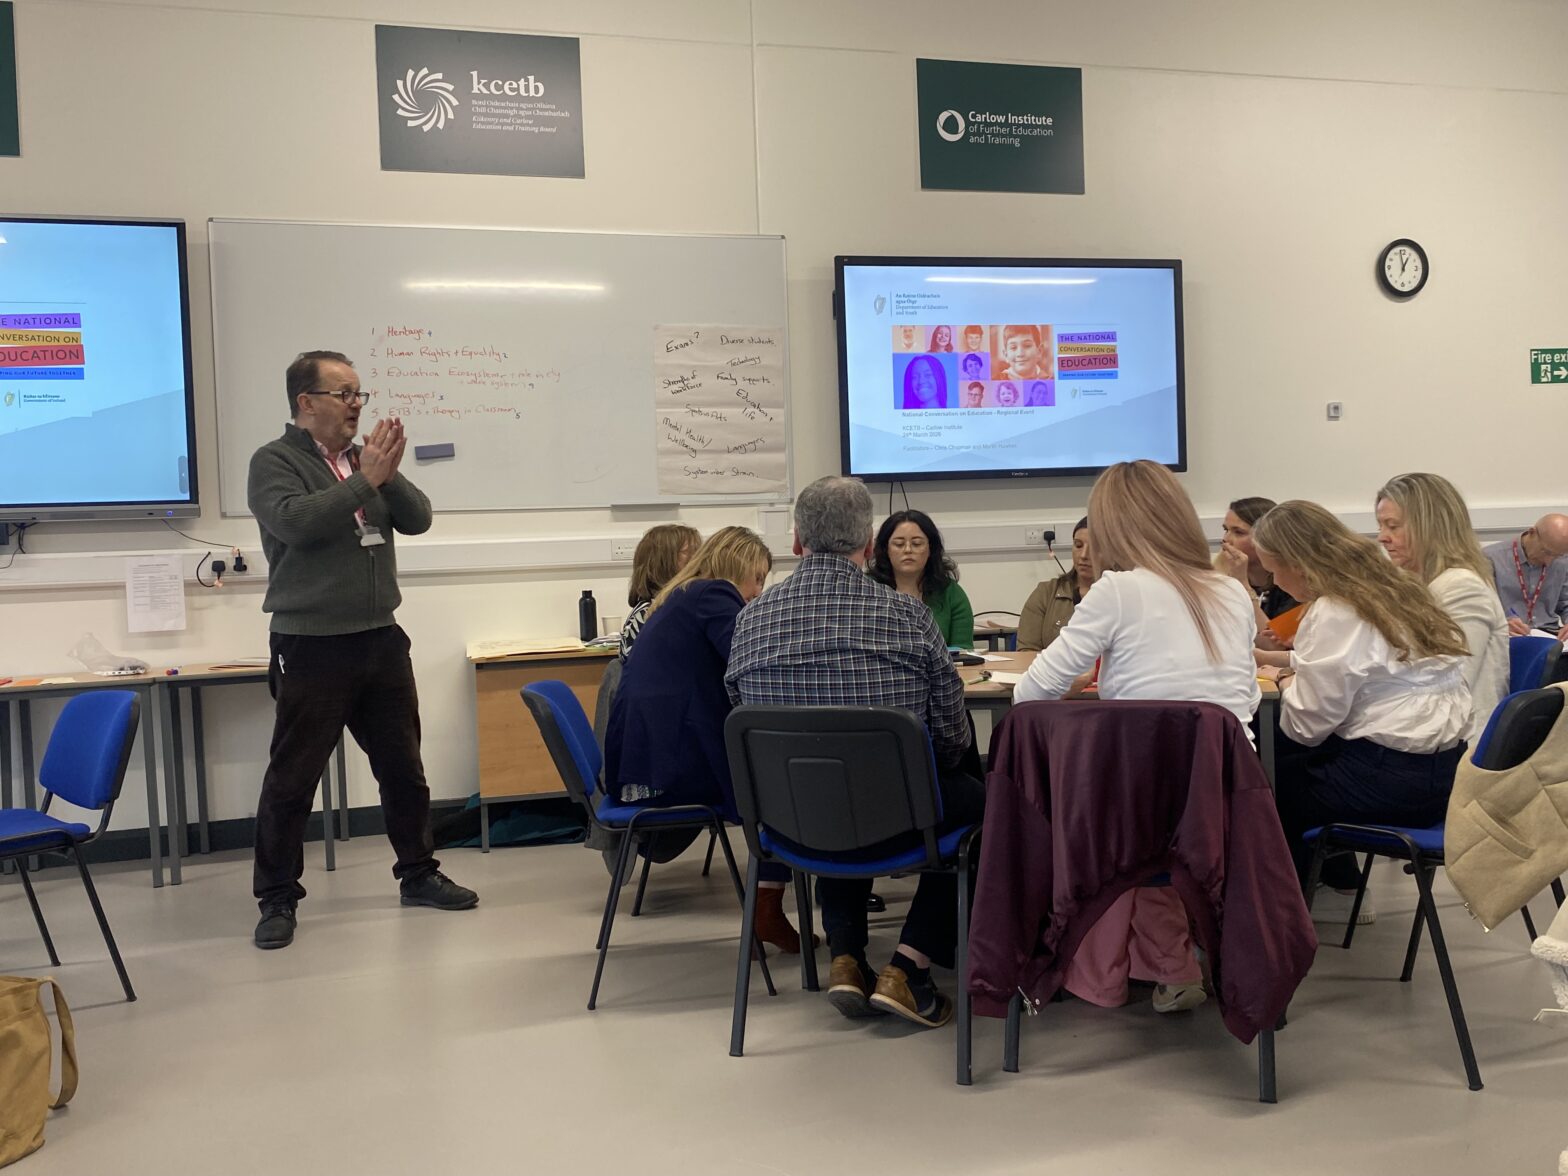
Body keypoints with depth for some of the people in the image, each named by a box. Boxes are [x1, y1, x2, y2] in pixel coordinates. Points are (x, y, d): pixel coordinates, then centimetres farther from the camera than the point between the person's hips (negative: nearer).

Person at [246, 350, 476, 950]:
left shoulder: (365, 458, 12)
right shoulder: (274, 462, -5)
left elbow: (417, 518, 4)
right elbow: (295, 522, -22)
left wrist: (389, 474, -12)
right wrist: (365, 480, -19)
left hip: (381, 639, 6)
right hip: (311, 647, -6)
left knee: (403, 765, 13)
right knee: (292, 776, 1)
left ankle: (418, 873, 28)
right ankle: (277, 899, 12)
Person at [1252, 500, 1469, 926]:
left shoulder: (1333, 614, -18)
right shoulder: (1390, 588, 10)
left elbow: (1307, 724, -15)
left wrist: (1284, 683, 4)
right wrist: (1295, 673, 12)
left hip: (1395, 780, -9)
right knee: (1281, 753, 21)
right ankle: (1339, 887, 29)